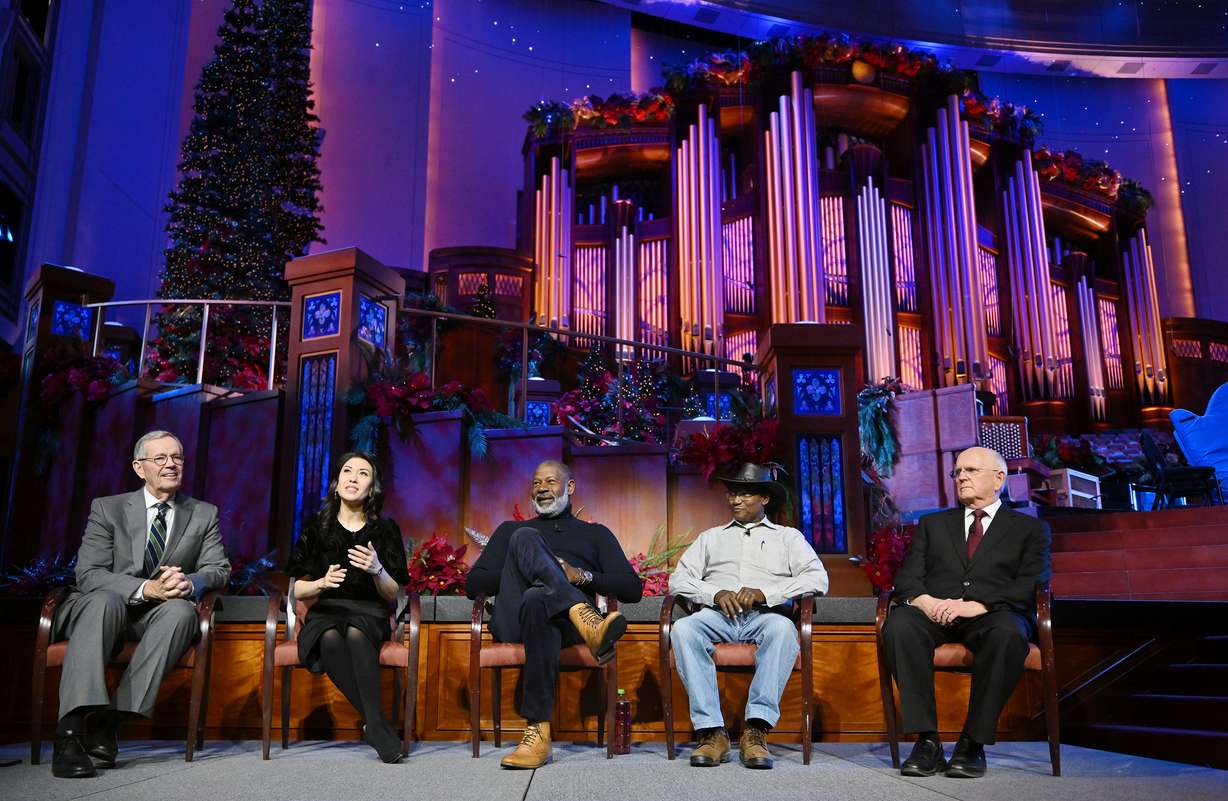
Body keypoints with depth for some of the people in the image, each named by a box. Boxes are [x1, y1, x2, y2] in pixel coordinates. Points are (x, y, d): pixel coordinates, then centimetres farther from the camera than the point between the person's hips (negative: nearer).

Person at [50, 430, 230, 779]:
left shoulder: (204, 514, 9)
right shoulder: (107, 508, 3)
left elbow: (219, 569, 3)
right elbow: (87, 575, -8)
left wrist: (189, 583, -23)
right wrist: (147, 588, -26)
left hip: (157, 617, 2)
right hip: (99, 608, -1)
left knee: (181, 609, -33)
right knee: (105, 599, -36)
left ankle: (110, 719, -35)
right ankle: (72, 727, -43)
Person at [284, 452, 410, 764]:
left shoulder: (385, 530, 6)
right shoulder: (317, 527, 8)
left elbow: (392, 595, 4)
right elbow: (299, 591, 8)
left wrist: (377, 570, -17)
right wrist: (322, 583, -15)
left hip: (369, 614, -1)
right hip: (325, 613, 1)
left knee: (356, 634, -37)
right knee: (330, 640, -35)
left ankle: (372, 724, -32)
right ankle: (377, 723, -30)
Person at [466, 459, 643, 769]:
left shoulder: (595, 534, 29)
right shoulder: (510, 530, 33)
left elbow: (633, 589, 16)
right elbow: (473, 584, 19)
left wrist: (582, 576, -1)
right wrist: (523, 571, 2)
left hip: (566, 622, -1)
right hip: (513, 620, 1)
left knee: (538, 600, -40)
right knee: (525, 538, -27)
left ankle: (538, 733, -44)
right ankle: (589, 624, -47)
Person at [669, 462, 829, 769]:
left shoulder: (788, 537, 22)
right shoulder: (711, 537, 27)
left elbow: (818, 579, 4)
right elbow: (678, 579, 15)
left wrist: (764, 592, -10)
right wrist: (715, 593, -7)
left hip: (766, 615, -1)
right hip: (718, 616, 2)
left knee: (783, 628, -37)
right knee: (682, 629, -32)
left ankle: (756, 730, -37)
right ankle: (711, 732, -32)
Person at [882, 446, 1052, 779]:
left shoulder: (1030, 529, 18)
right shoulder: (932, 524, 26)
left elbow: (1032, 585, 1)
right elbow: (907, 576, 14)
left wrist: (976, 605, -16)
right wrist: (924, 600, -11)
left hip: (993, 616, -2)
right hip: (936, 614, 2)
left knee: (1008, 632, -38)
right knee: (899, 623, -32)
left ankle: (973, 742, -25)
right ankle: (927, 740, -27)